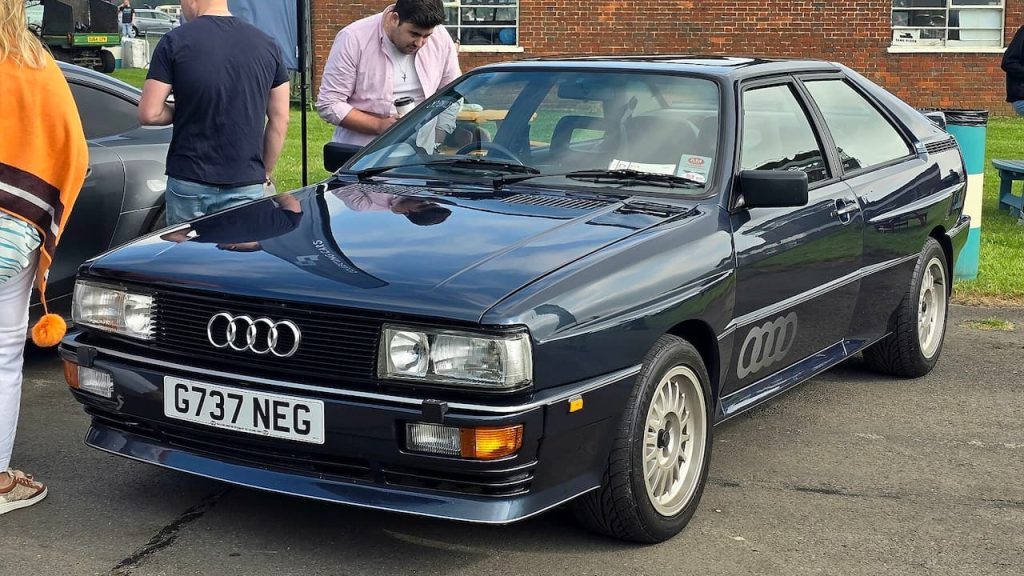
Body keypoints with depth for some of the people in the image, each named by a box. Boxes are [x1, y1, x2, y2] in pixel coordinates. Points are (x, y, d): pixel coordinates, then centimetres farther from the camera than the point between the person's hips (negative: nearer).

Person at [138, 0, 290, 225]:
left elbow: (149, 113, -8)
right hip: (247, 185, 2)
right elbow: (280, 121, 7)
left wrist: (182, 111, 11)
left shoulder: (175, 42, -6)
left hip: (188, 182, -2)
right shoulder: (267, 45, 3)